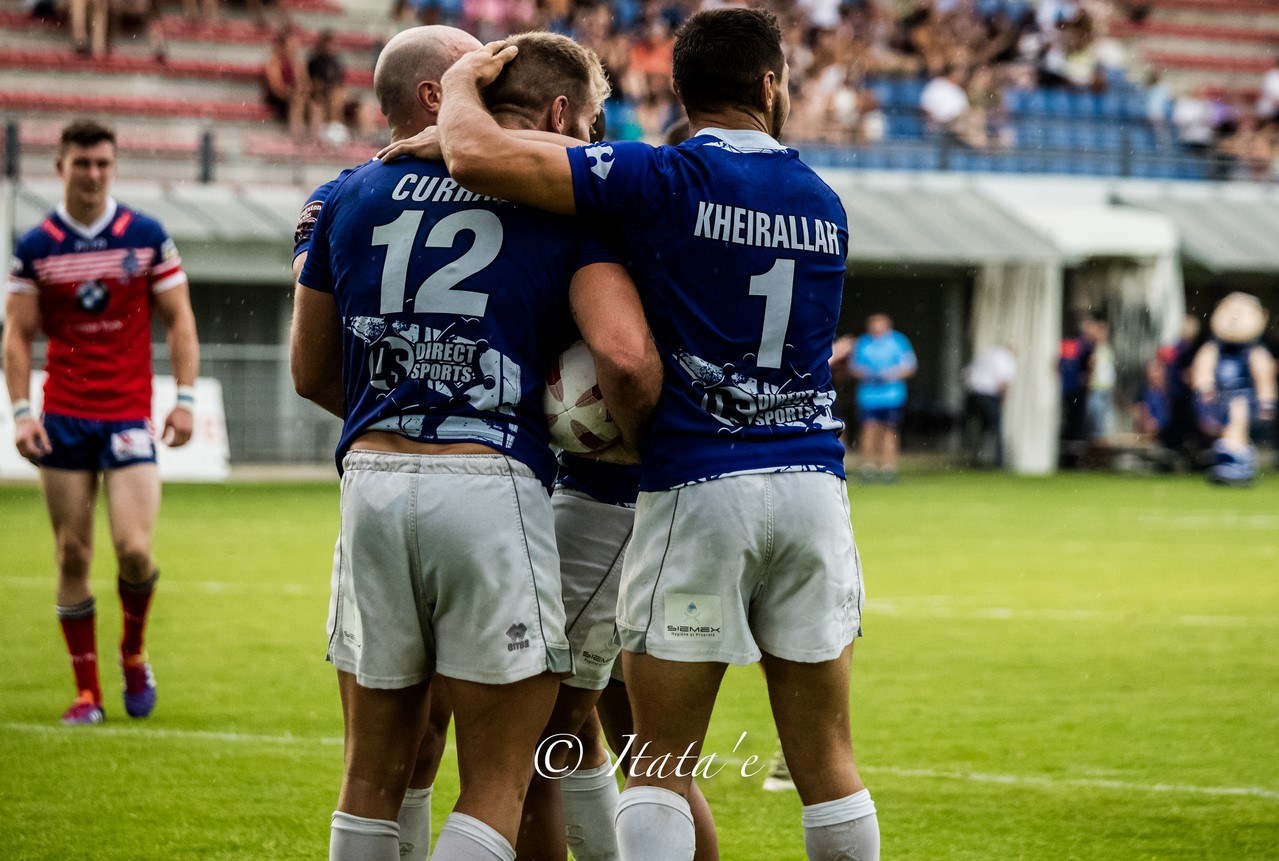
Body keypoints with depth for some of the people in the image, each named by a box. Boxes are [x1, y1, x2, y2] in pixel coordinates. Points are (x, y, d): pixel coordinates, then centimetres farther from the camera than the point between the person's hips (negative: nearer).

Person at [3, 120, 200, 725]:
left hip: (129, 417, -1)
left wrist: (185, 399, -3)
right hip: (62, 419, 1)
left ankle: (134, 653, 17)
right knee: (73, 555, 1)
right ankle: (87, 692, 10)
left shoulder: (146, 237, 2)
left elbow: (179, 319, 6)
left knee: (133, 550, -12)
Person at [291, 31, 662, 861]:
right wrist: (637, 448, 5)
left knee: (374, 777, 15)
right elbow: (626, 358, -13)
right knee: (496, 788, 3)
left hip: (372, 481, 4)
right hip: (493, 483, -4)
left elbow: (312, 373, 23)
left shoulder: (356, 193, 16)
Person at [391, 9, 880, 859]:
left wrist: (464, 83, 6)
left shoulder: (662, 179, -7)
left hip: (696, 485, -4)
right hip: (813, 480, 4)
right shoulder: (825, 206, 11)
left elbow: (478, 157, -15)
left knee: (661, 760, 1)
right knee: (825, 757, 8)